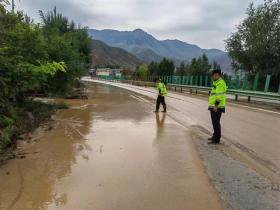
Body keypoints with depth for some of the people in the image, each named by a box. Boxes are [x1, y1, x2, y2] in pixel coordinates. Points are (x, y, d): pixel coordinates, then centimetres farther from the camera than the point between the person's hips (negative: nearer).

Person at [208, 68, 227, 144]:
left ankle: (216, 140, -2)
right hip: (215, 107, 11)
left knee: (216, 123, -7)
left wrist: (216, 105, -26)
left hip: (217, 107, -11)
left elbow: (219, 95, -22)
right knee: (215, 122, 18)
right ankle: (215, 136, 29)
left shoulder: (220, 83, -13)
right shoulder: (217, 83, 19)